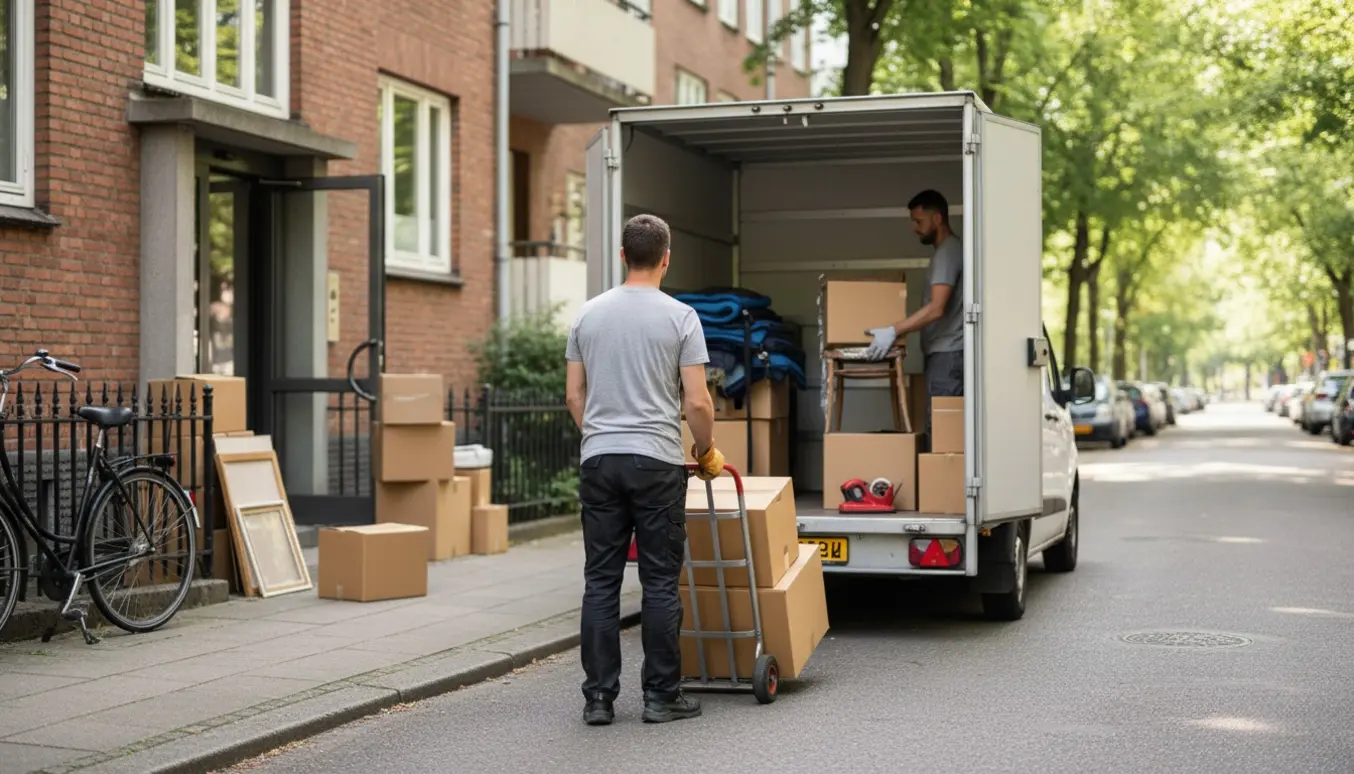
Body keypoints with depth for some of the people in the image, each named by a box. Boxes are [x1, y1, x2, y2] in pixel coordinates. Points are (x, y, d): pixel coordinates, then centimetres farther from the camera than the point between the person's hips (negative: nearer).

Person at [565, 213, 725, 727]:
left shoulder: (588, 314, 7)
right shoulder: (680, 317, -6)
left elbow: (574, 395, 10)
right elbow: (696, 401, -8)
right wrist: (706, 452, 11)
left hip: (598, 461, 4)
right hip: (657, 463, -4)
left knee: (601, 582, 6)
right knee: (660, 583, 3)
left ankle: (599, 697, 6)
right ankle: (661, 695, 7)